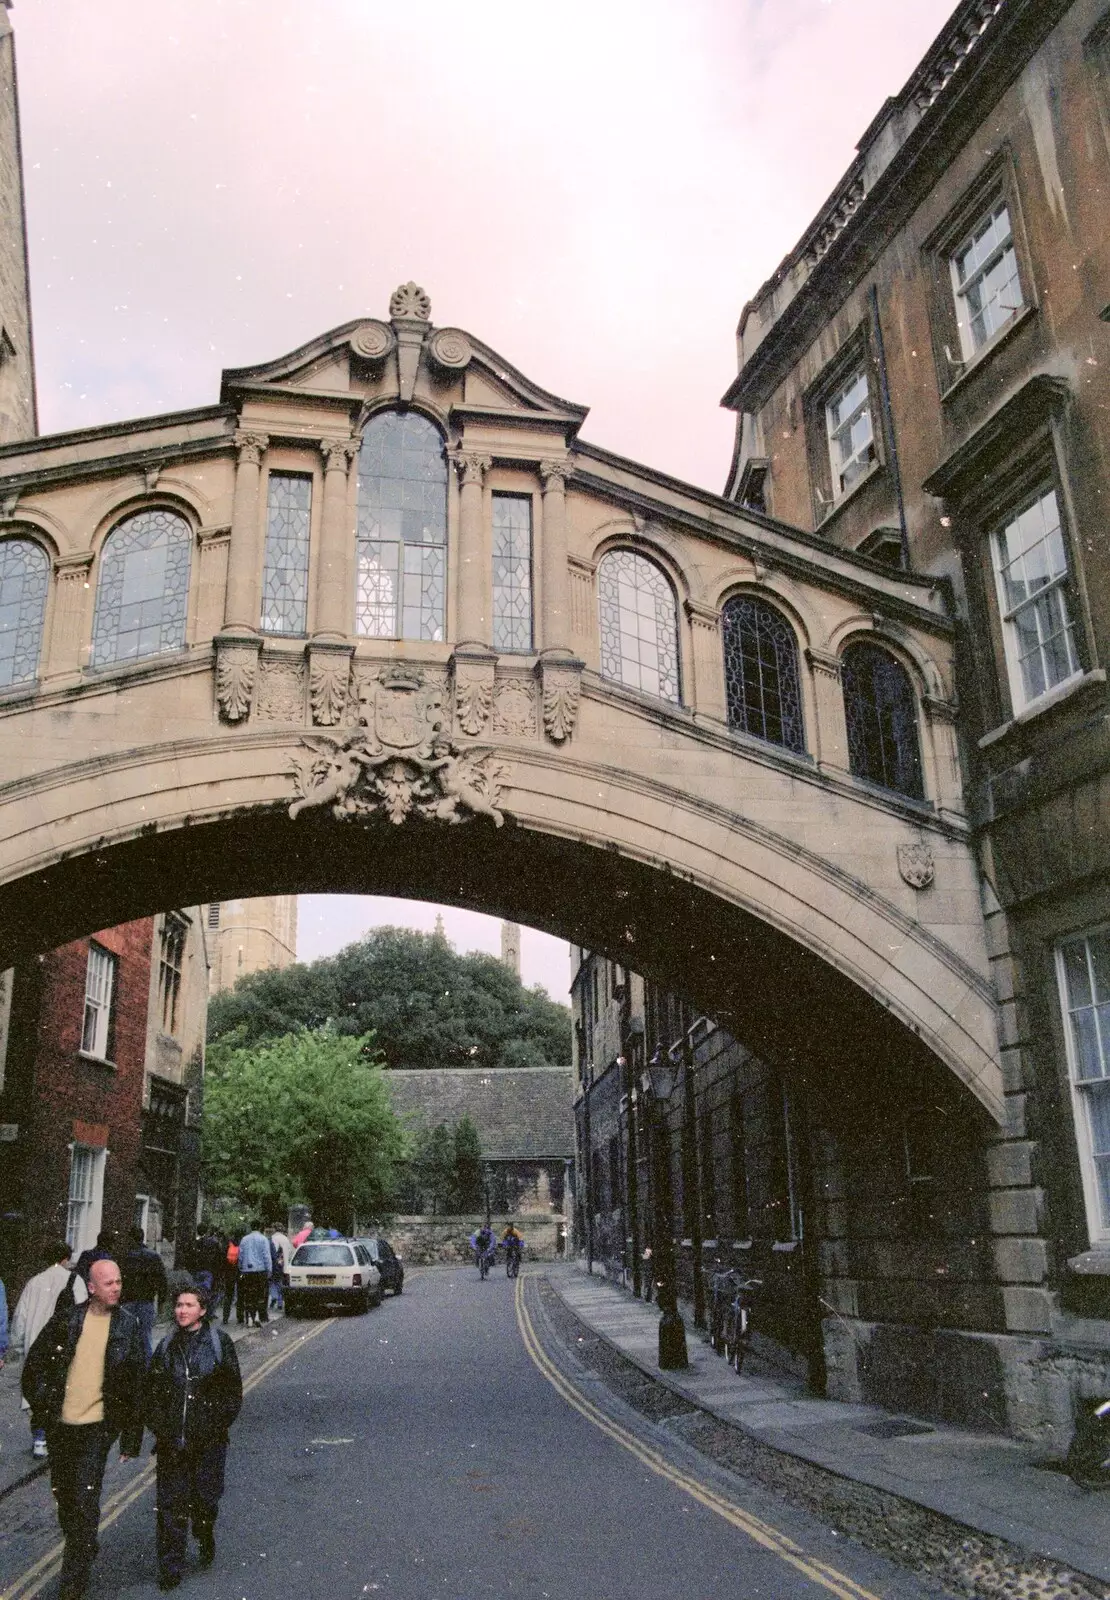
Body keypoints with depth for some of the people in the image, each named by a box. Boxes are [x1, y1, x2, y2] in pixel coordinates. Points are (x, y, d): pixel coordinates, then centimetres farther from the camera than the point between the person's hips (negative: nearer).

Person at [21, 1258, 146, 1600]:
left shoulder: (128, 1327, -6)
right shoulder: (67, 1319, -4)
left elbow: (137, 1385, -3)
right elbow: (35, 1362, 7)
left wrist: (131, 1437, -4)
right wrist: (40, 1404, -1)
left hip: (97, 1426, -3)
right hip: (60, 1422, 3)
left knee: (85, 1501, -6)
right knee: (63, 1494, 18)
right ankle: (81, 1548, 43)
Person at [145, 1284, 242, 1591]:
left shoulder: (219, 1342, -4)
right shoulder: (167, 1346, 5)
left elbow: (232, 1390, -2)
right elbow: (152, 1391, 7)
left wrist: (218, 1424, -9)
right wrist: (160, 1428, -3)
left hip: (209, 1439, -2)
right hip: (172, 1441, 2)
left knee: (205, 1498, 6)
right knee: (170, 1503, 1)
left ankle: (205, 1537, 37)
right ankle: (170, 1568, 14)